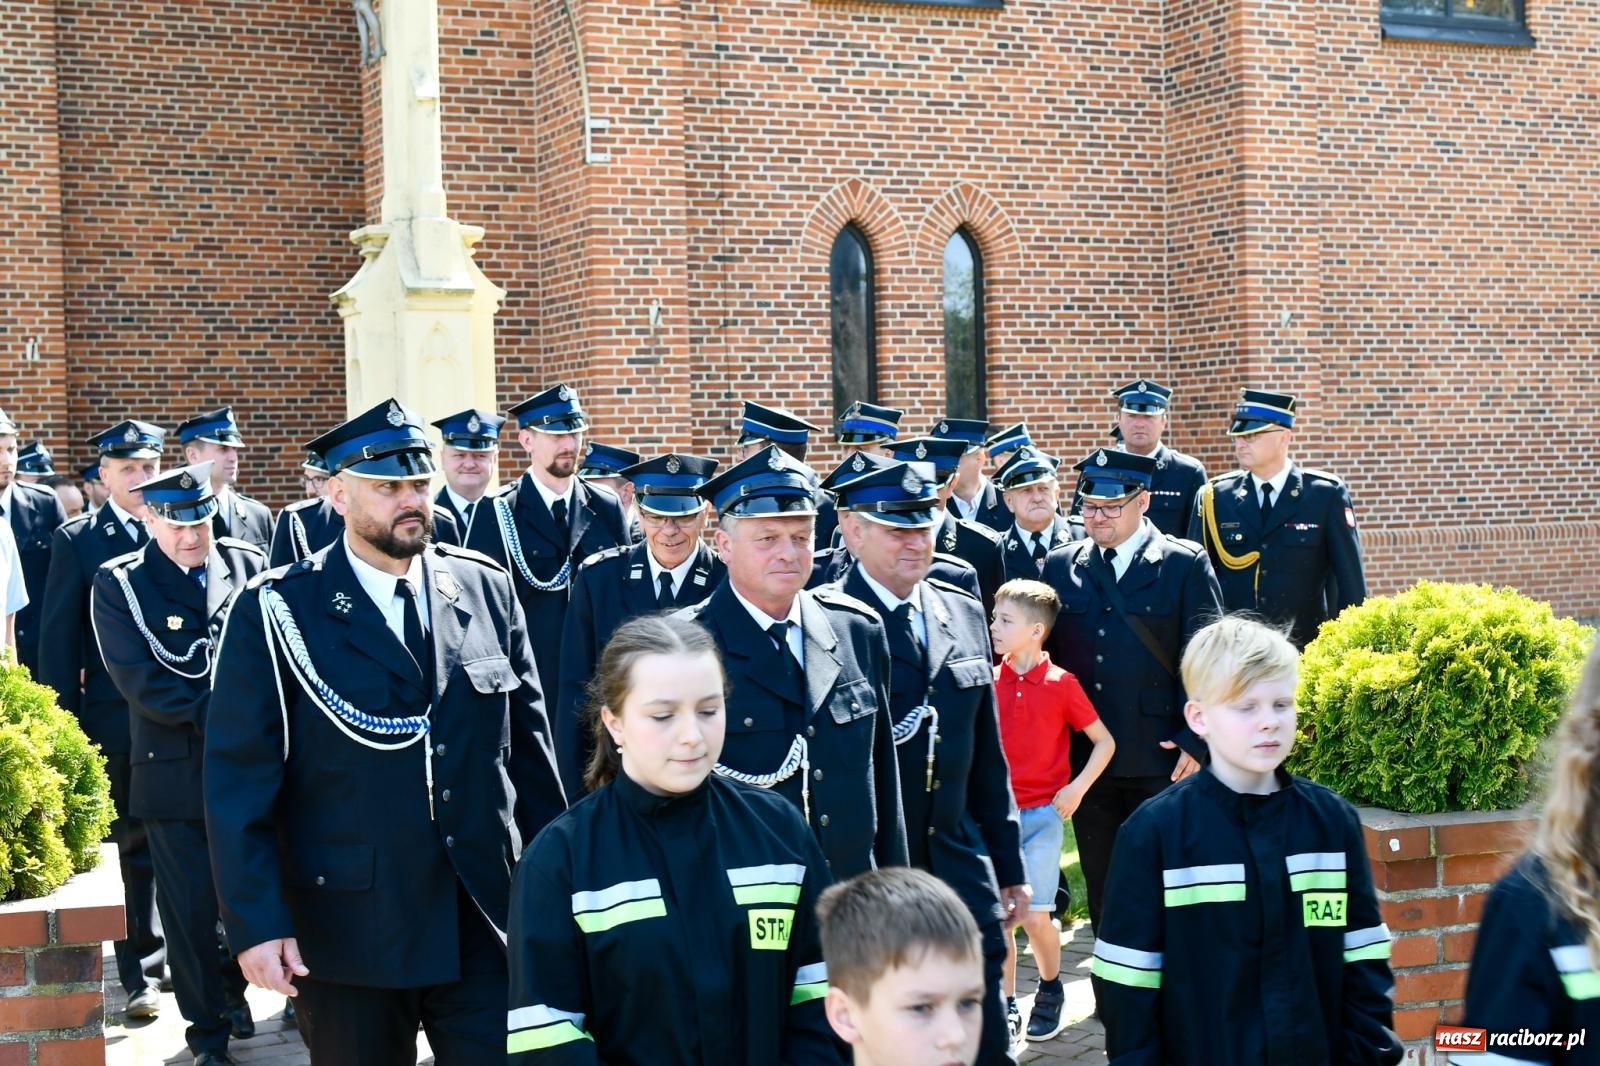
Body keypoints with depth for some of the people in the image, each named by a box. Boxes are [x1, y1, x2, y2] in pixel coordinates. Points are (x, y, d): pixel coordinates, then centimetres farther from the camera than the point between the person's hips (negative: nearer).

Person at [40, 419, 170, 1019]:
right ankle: (142, 973, 13)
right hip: (116, 719, -1)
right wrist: (64, 723, -5)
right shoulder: (78, 541, 0)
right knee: (134, 846, 6)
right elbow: (57, 639, 0)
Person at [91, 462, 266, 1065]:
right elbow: (138, 679, -10)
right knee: (192, 908, 2)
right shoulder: (118, 585, -2)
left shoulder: (250, 567, 5)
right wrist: (217, 714, -15)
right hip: (175, 770, -2)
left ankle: (234, 989, 36)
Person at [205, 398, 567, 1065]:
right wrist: (255, 924, -14)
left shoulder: (486, 589, 6)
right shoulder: (276, 613, -6)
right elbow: (239, 784, -8)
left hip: (487, 923, 3)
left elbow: (529, 747, 10)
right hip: (346, 934, -2)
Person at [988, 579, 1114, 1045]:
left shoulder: (1062, 684, -7)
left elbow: (1104, 742, 1)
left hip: (1042, 814, -3)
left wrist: (1077, 788, -8)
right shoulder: (989, 683, 1)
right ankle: (1006, 1006, 12)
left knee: (1035, 916, -4)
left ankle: (1050, 989, 21)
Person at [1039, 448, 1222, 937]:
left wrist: (1195, 741, -11)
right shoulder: (1060, 566, 7)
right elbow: (1046, 653, 9)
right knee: (1102, 888, 10)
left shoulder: (1186, 564, -2)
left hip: (1161, 760, -3)